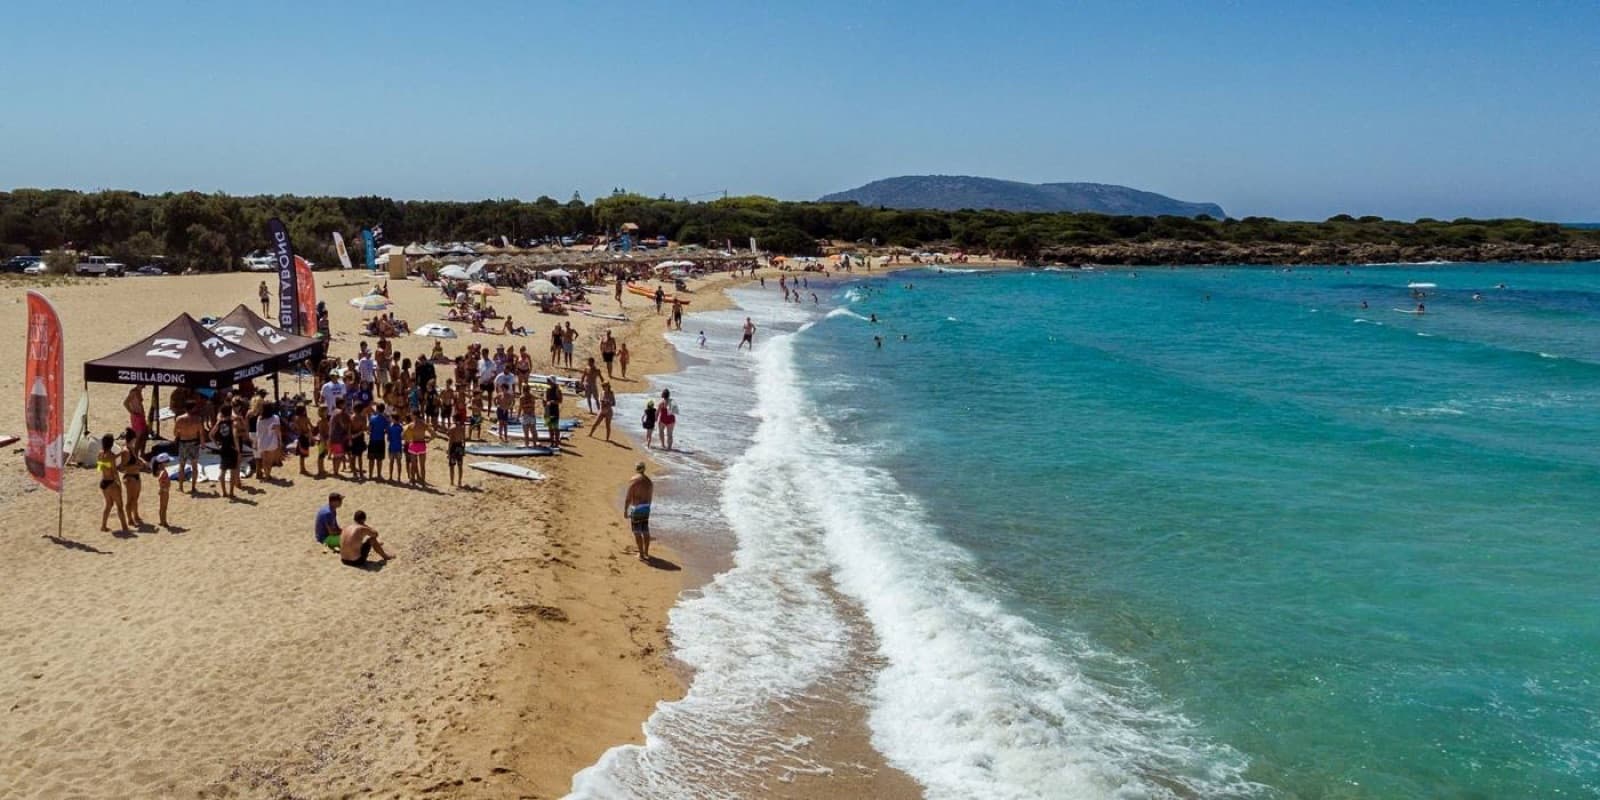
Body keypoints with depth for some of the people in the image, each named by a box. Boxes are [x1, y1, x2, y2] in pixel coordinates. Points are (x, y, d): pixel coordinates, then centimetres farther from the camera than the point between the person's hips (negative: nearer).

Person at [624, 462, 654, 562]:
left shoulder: (633, 480, -14)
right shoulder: (648, 481, 6)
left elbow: (628, 497, -15)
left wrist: (625, 510, -8)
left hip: (636, 508, -6)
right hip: (646, 507, 6)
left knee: (637, 532, 1)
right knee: (645, 531, 14)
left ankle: (641, 554, 3)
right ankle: (646, 553, 20)